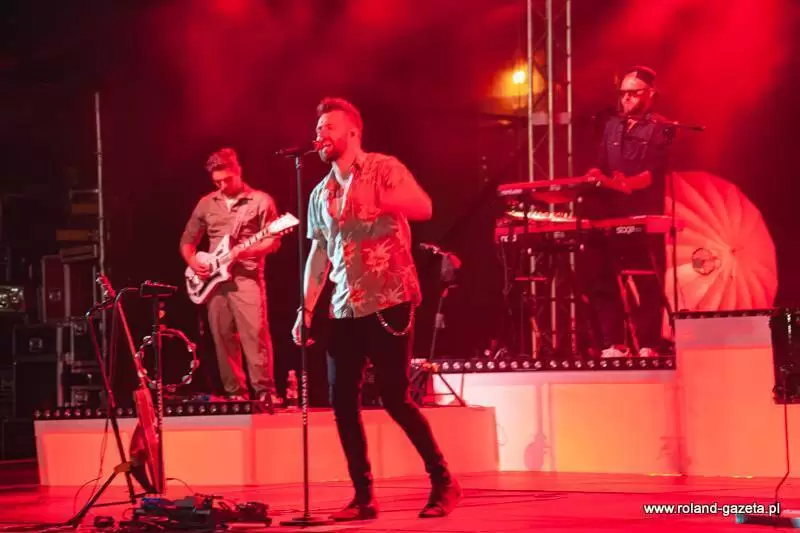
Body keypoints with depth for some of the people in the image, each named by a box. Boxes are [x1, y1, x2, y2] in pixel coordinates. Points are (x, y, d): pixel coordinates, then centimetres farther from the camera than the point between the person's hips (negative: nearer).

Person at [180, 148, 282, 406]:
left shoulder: (261, 201, 2)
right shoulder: (206, 204, 15)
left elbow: (273, 240, -4)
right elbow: (187, 239, 21)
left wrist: (245, 251, -19)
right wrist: (193, 262, 2)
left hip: (247, 276, -5)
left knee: (255, 332, -16)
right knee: (223, 337, 2)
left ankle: (265, 391, -15)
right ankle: (236, 392, 7)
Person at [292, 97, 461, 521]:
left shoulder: (384, 169, -4)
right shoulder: (321, 193, 14)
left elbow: (424, 208, -19)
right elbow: (319, 253, 17)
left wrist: (374, 198, -35)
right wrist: (306, 309, 9)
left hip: (388, 302, -6)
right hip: (344, 310, 6)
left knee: (395, 398, -7)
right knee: (342, 403, 1)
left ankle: (443, 482, 7)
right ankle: (363, 496, 8)